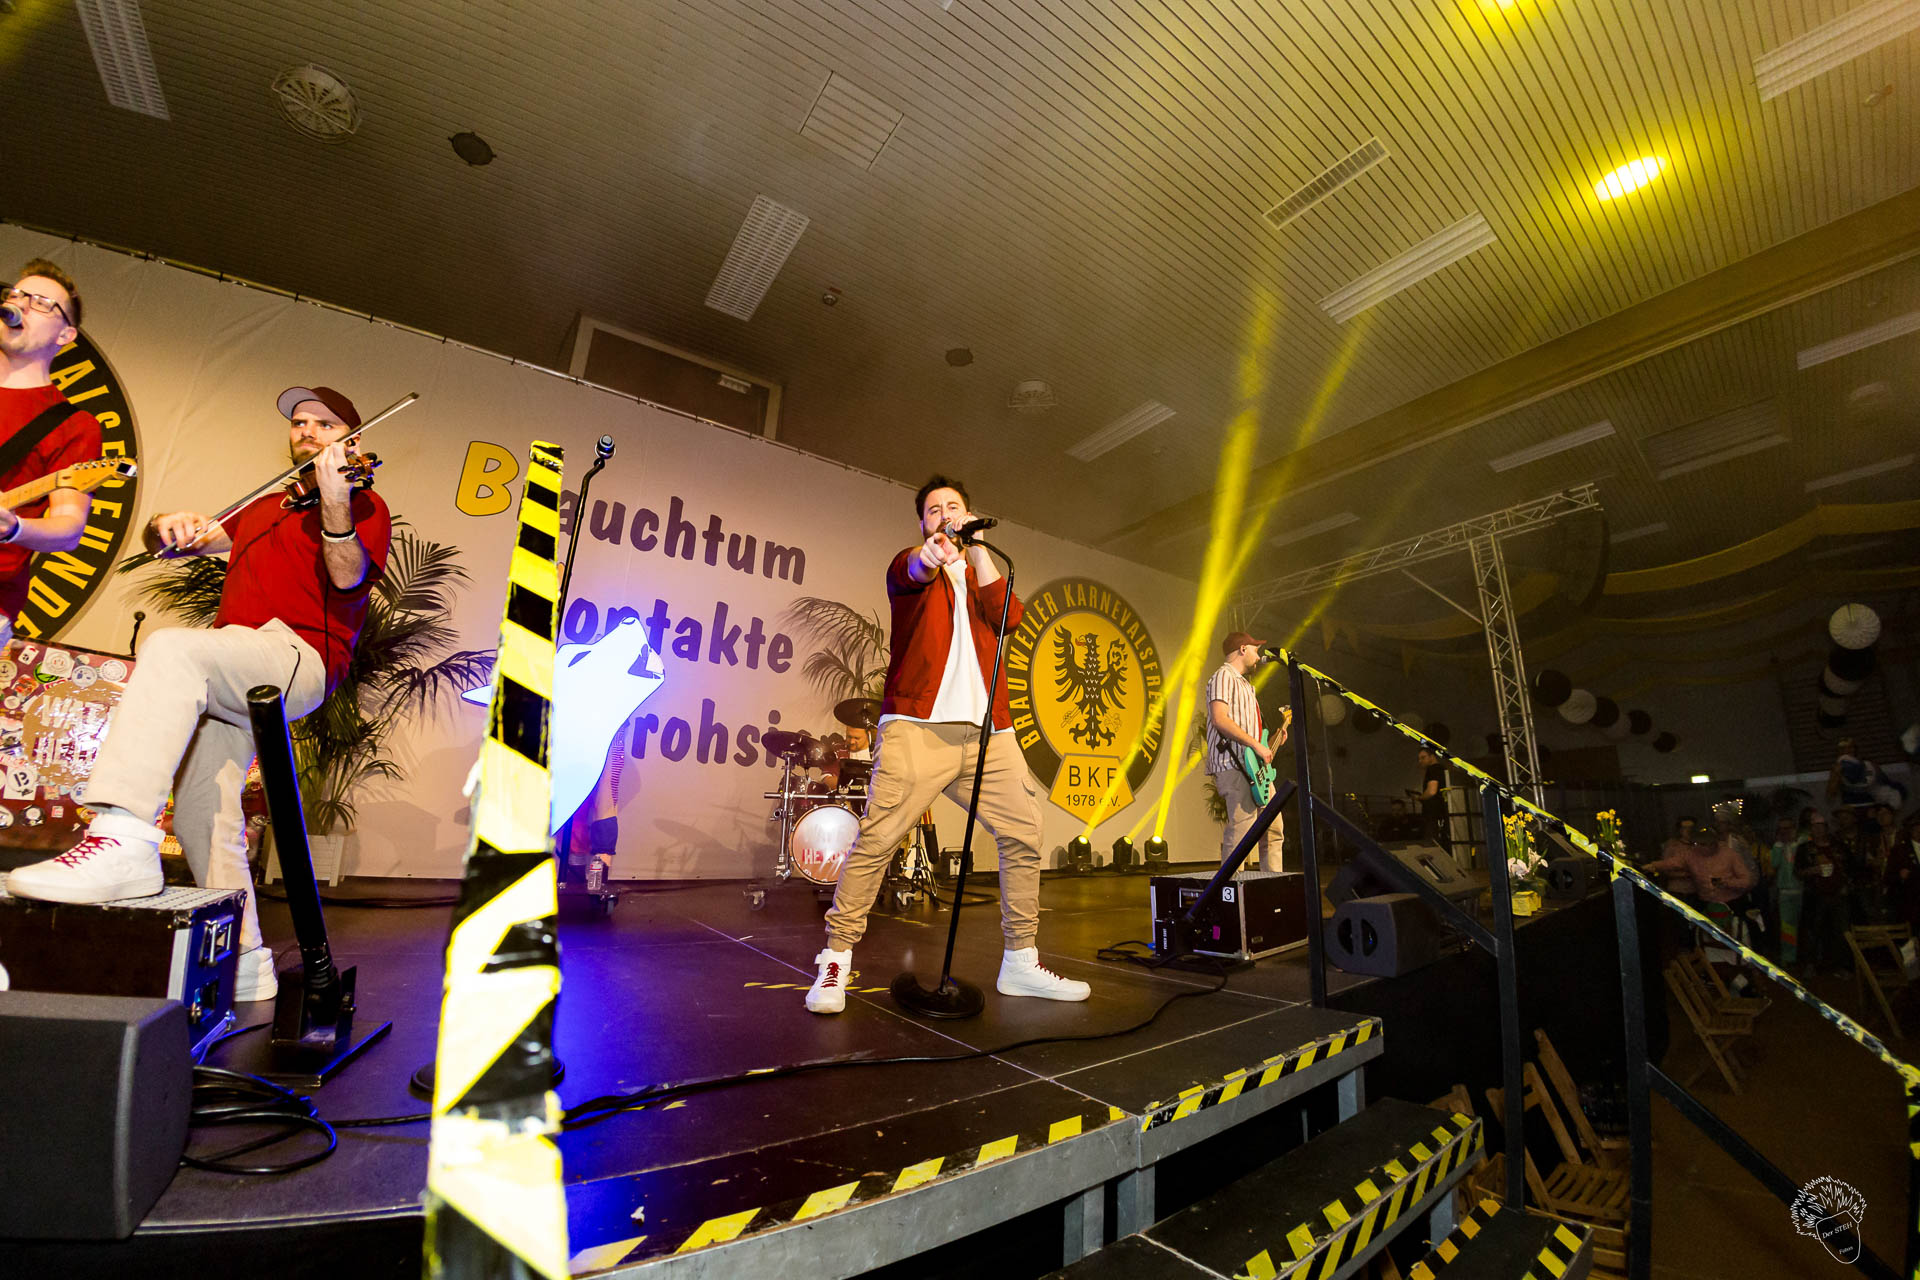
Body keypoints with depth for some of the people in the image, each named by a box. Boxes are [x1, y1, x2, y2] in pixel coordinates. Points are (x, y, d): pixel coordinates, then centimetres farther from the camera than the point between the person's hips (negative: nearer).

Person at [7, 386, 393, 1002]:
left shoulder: (362, 503, 8)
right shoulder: (263, 507, 32)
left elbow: (347, 578, -10)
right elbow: (167, 544, 31)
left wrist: (335, 503, -26)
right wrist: (169, 529, 7)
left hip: (297, 653, -7)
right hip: (223, 679, 7)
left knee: (173, 647, -34)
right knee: (201, 814, 3)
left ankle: (124, 838, -40)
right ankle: (245, 966, 9)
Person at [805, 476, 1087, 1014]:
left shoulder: (984, 575, 24)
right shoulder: (908, 564, 13)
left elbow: (1008, 617, 2)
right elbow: (915, 573, -14)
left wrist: (976, 549, 1)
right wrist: (929, 556, -37)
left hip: (987, 728, 4)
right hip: (917, 725, -4)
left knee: (1024, 836, 3)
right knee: (876, 839, -11)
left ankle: (1021, 963, 18)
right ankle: (835, 963, 4)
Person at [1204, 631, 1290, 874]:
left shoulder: (1244, 684, 27)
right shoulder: (1224, 676, -5)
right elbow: (1219, 719, -20)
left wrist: (1271, 741, 16)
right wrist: (1256, 744, -19)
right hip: (1234, 765, -10)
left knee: (1273, 828, 10)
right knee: (1242, 827, -15)